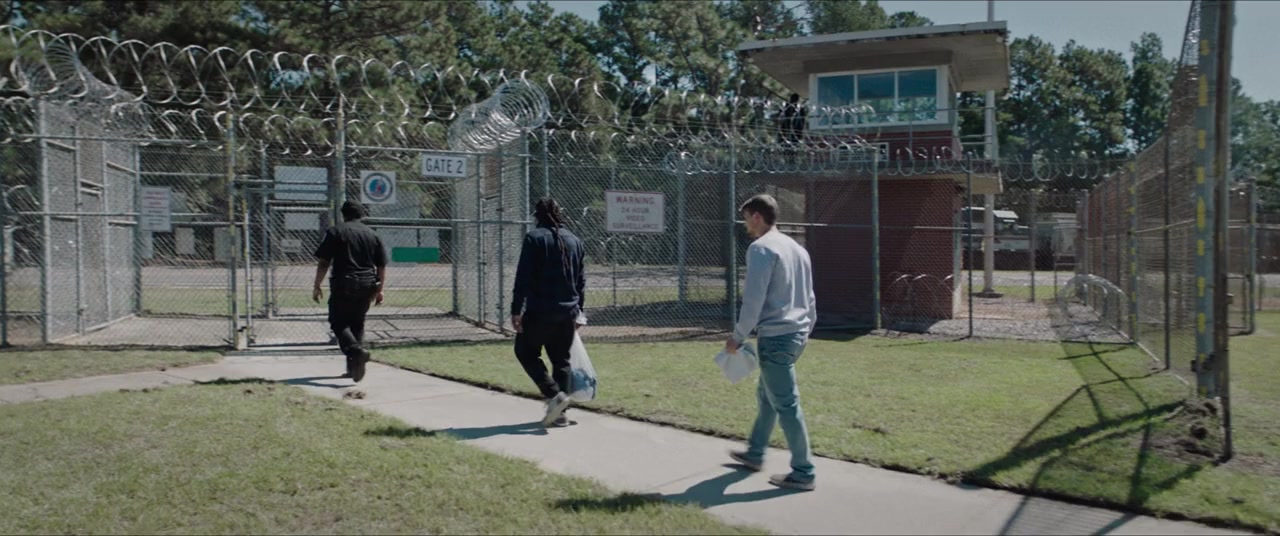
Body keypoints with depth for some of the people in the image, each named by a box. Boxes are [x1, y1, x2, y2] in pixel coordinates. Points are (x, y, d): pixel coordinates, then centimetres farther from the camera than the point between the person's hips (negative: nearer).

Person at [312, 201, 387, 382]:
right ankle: (353, 367, 12)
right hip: (367, 286, 4)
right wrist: (379, 289, 16)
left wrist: (317, 286, 2)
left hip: (344, 285, -4)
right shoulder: (372, 234, 12)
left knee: (338, 322, 1)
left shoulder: (335, 232, 0)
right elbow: (382, 266, 10)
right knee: (357, 323, 14)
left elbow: (323, 262, -4)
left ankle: (356, 350, -24)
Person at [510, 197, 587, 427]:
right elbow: (581, 279, 14)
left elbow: (523, 277, -13)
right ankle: (559, 412, 13)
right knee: (561, 360, 12)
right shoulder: (574, 241, 10)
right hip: (568, 312, 6)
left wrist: (516, 310, -11)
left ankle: (554, 394, -6)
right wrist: (579, 309, 21)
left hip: (540, 312, -5)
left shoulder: (534, 238, -8)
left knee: (525, 352, 10)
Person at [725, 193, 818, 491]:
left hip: (776, 337, -9)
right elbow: (809, 298, 18)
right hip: (796, 335, 9)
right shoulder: (797, 248, 15)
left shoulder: (761, 248, -11)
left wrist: (738, 337, -7)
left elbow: (753, 300, -16)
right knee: (767, 395, 21)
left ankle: (803, 472, 2)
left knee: (786, 404, -3)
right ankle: (755, 454, 34)